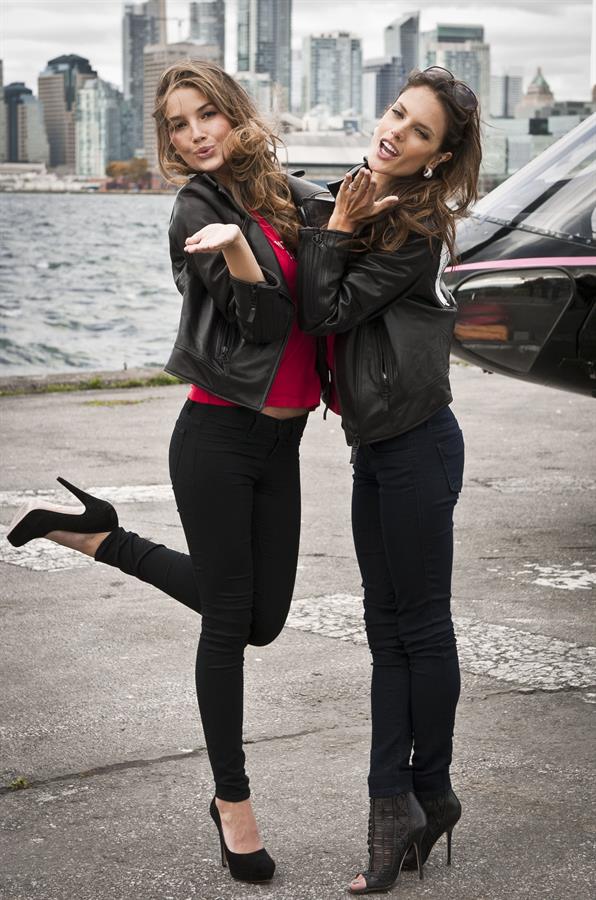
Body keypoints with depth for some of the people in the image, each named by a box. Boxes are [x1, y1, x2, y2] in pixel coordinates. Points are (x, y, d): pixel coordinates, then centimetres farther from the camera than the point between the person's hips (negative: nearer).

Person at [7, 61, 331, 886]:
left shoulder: (289, 196, 9)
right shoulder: (198, 210, -9)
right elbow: (267, 316, -18)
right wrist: (232, 244, -34)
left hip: (280, 439, 7)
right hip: (219, 437, -7)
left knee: (262, 618, 11)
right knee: (229, 619, 1)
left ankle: (100, 538, 24)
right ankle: (233, 801, 17)